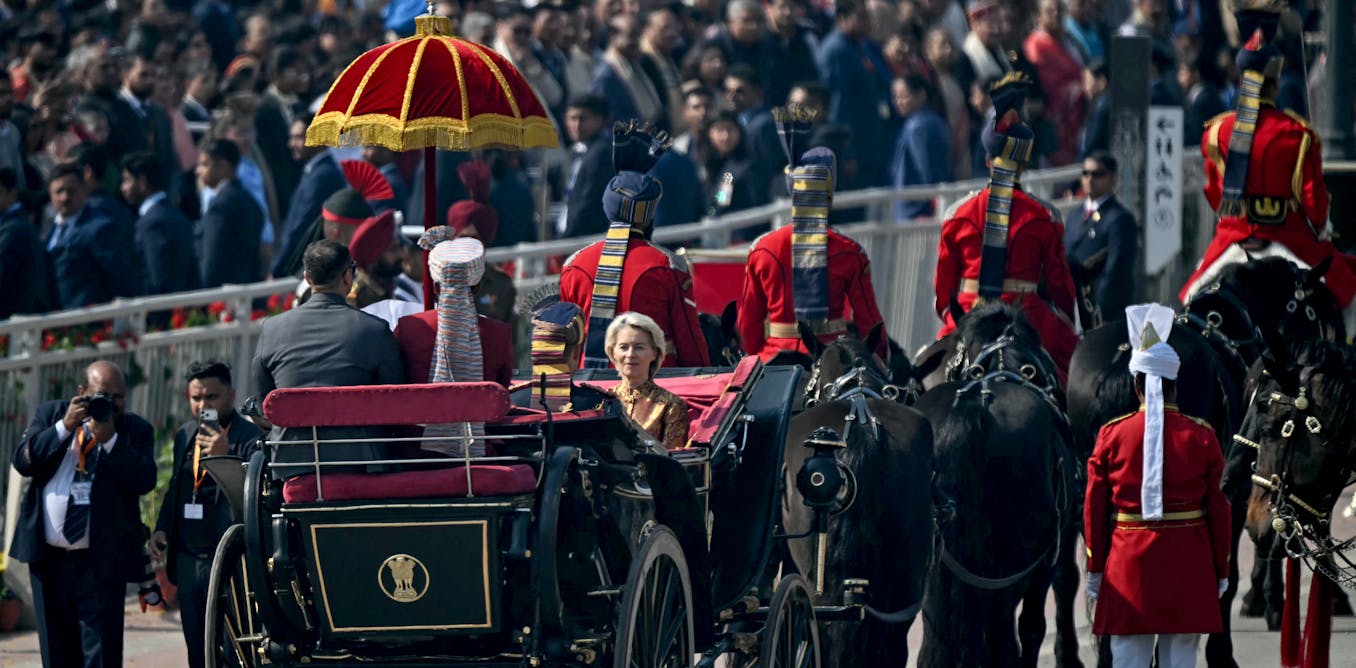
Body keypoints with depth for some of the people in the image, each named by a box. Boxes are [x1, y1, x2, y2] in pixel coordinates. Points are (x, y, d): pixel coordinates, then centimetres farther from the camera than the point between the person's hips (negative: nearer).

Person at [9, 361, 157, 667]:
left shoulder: (136, 430, 3)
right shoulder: (50, 415, 9)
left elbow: (144, 480, -11)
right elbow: (23, 461, -4)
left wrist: (110, 440, -18)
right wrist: (64, 427, -13)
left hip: (100, 561, -3)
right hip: (49, 558, 3)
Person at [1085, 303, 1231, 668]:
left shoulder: (1112, 435, -2)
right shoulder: (1201, 437, -3)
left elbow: (1094, 510, 2)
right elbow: (1219, 510, 0)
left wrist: (1095, 569, 10)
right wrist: (1220, 570, 10)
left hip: (1128, 562, 0)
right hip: (1188, 565, 0)